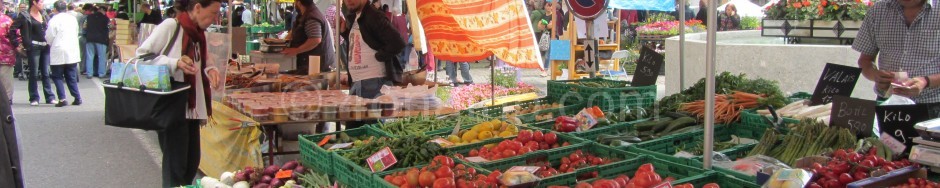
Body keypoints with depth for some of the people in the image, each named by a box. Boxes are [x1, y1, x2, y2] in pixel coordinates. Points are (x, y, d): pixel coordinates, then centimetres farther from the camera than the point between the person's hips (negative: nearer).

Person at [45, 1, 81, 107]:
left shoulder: (54, 20, -11)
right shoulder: (73, 18, 5)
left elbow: (49, 37, -8)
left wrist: (51, 44, 12)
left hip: (58, 53, -4)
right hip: (72, 52, 4)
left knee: (57, 77, 5)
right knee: (72, 77, 11)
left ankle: (62, 99, -6)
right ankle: (77, 98, 7)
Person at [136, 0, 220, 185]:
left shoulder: (197, 33, 10)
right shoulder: (170, 26, -12)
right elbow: (141, 55, -11)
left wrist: (207, 71, -1)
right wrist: (175, 63, -24)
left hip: (191, 107, 8)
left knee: (192, 161, 12)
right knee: (176, 164, -1)